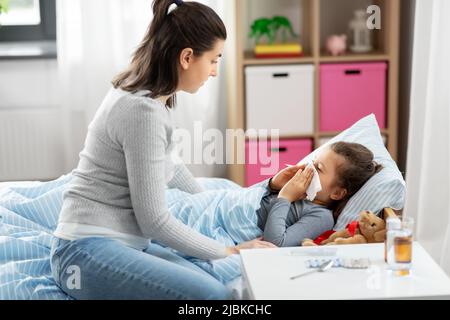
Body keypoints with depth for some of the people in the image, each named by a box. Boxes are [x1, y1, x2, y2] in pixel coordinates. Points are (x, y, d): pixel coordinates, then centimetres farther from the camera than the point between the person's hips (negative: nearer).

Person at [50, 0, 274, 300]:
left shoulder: (143, 95, 11)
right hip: (90, 252, -9)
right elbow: (154, 219, -17)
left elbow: (165, 166, 28)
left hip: (119, 242, 9)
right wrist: (230, 251, -8)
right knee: (216, 295, -25)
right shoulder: (143, 110, -19)